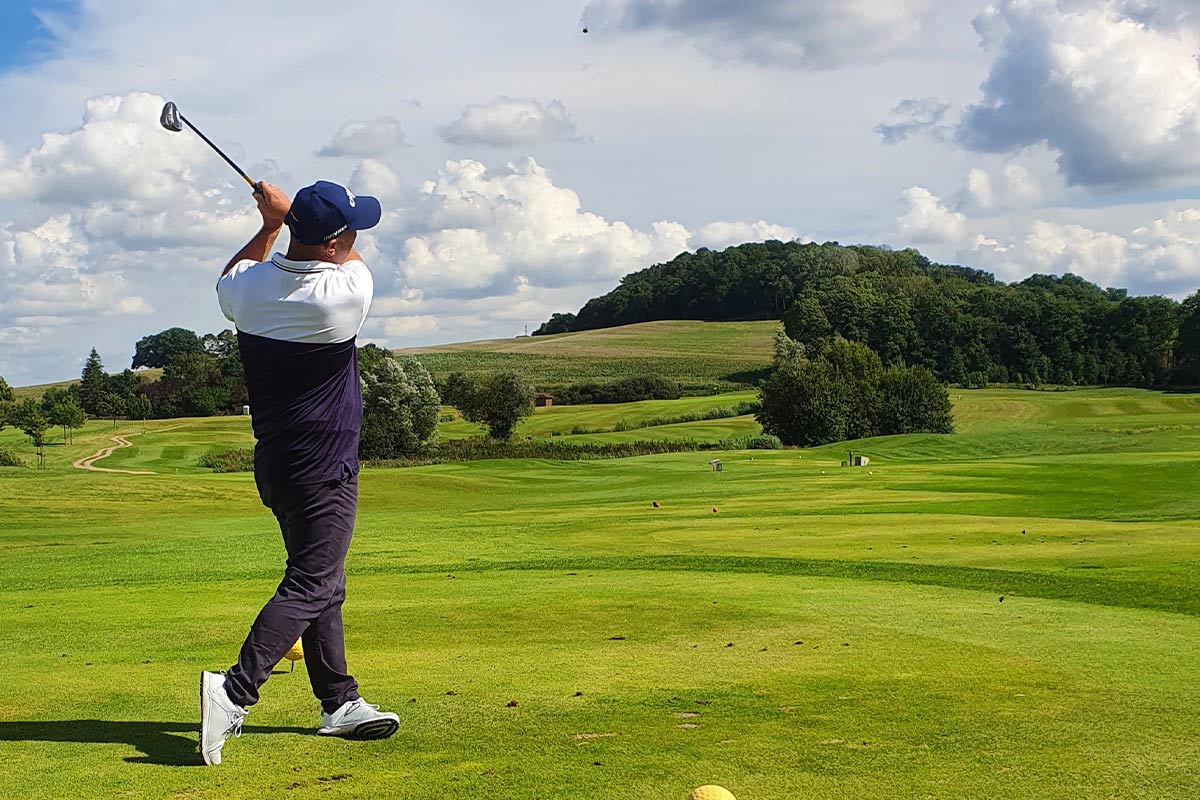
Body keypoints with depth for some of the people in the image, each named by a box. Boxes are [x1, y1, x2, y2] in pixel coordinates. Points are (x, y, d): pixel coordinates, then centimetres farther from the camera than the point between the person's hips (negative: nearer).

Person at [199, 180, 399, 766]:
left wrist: (270, 224, 20)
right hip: (323, 471, -8)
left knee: (322, 583, 15)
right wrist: (289, 211, 11)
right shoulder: (345, 293, -21)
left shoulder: (248, 287, -4)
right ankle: (234, 691, -18)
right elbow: (350, 258, 4)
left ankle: (340, 702, 22)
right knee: (309, 586, -6)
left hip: (275, 463, 8)